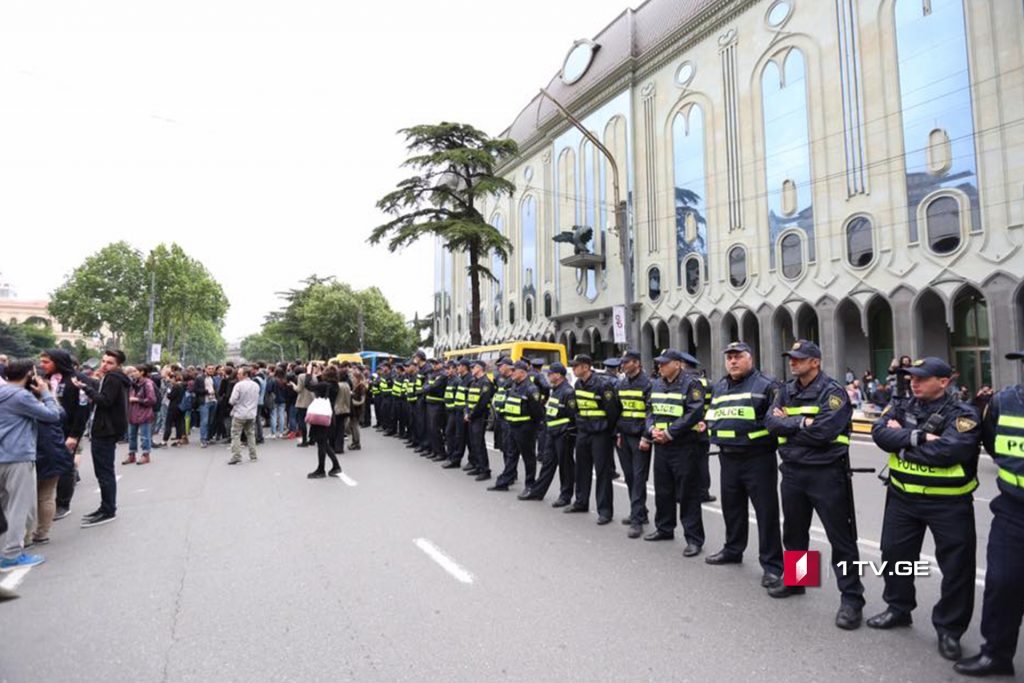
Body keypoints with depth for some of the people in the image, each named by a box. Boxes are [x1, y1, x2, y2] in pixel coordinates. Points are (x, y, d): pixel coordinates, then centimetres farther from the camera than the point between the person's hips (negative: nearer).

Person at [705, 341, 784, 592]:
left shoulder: (766, 385, -7)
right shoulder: (718, 387, 13)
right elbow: (711, 415, 24)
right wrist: (709, 426, 9)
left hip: (758, 459, -7)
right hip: (728, 458, 7)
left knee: (766, 512, 0)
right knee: (732, 507, 20)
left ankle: (772, 564, 10)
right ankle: (733, 549, 37)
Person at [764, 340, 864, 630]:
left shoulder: (833, 391, -11)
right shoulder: (786, 390, 8)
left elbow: (823, 431, -24)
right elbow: (771, 422, -4)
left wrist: (788, 423, -12)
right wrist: (802, 423, -16)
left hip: (826, 473, -6)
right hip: (792, 471, 7)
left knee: (840, 538, 1)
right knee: (793, 531, 20)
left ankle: (851, 598, 12)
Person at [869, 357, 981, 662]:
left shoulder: (963, 414, -13)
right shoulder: (903, 407, 3)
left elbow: (947, 451, -28)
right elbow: (879, 432, -14)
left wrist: (902, 440, -17)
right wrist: (918, 437, -26)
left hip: (948, 503, -5)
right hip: (903, 497, 5)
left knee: (957, 567, 6)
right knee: (895, 554, 16)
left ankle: (949, 628, 23)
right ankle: (898, 608, 35)